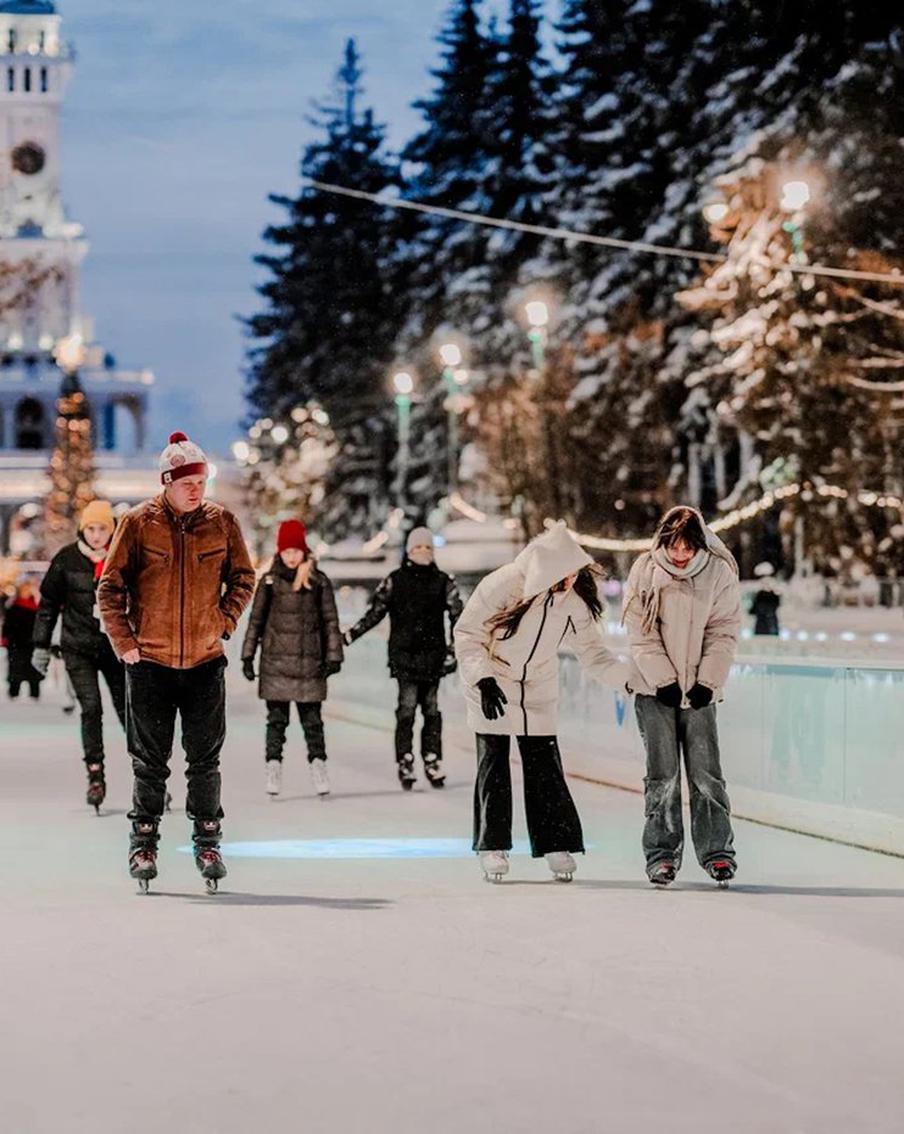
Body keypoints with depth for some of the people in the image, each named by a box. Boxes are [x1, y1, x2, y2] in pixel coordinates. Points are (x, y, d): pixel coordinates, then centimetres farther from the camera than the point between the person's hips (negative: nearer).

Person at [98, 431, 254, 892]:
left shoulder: (221, 521, 0)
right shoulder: (138, 523, -5)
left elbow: (243, 577, 13)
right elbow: (110, 586, 0)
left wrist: (225, 623, 3)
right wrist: (124, 641, -5)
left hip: (206, 661, 1)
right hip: (149, 663, -1)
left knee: (205, 760, 6)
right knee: (150, 762, 5)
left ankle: (208, 843, 16)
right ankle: (143, 844, 16)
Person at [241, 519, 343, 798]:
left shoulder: (319, 582, 2)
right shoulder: (269, 581, 2)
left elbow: (330, 620, 5)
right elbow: (256, 620, 6)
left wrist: (333, 656, 2)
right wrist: (248, 656, 4)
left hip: (310, 661, 0)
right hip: (275, 661, 0)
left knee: (312, 717, 3)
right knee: (276, 718, 2)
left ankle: (318, 762, 8)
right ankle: (274, 763, 5)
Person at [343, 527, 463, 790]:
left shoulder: (443, 581, 7)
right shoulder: (395, 580, 4)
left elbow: (457, 615, 8)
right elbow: (374, 612, 7)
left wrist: (454, 648, 0)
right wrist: (349, 636, 1)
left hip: (433, 656, 2)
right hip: (404, 654, -2)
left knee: (431, 709, 2)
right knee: (407, 708, -9)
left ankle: (432, 762, 8)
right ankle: (405, 764, -6)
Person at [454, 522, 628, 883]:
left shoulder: (576, 599, -15)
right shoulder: (501, 585, -27)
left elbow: (593, 652, -9)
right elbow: (467, 634, -17)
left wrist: (630, 677, -25)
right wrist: (483, 679, -27)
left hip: (539, 689, 3)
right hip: (491, 684, -3)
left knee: (545, 765, 0)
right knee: (493, 764, 1)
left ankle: (556, 844, 7)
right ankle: (492, 847, 10)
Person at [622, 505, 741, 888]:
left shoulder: (720, 573, -3)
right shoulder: (645, 572, -4)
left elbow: (723, 633, -1)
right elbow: (641, 634, -4)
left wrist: (708, 682, -9)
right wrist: (664, 680, -11)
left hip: (700, 688, 0)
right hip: (655, 689, 0)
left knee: (706, 771, -2)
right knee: (662, 773, -1)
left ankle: (717, 851, 7)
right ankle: (662, 854, 7)